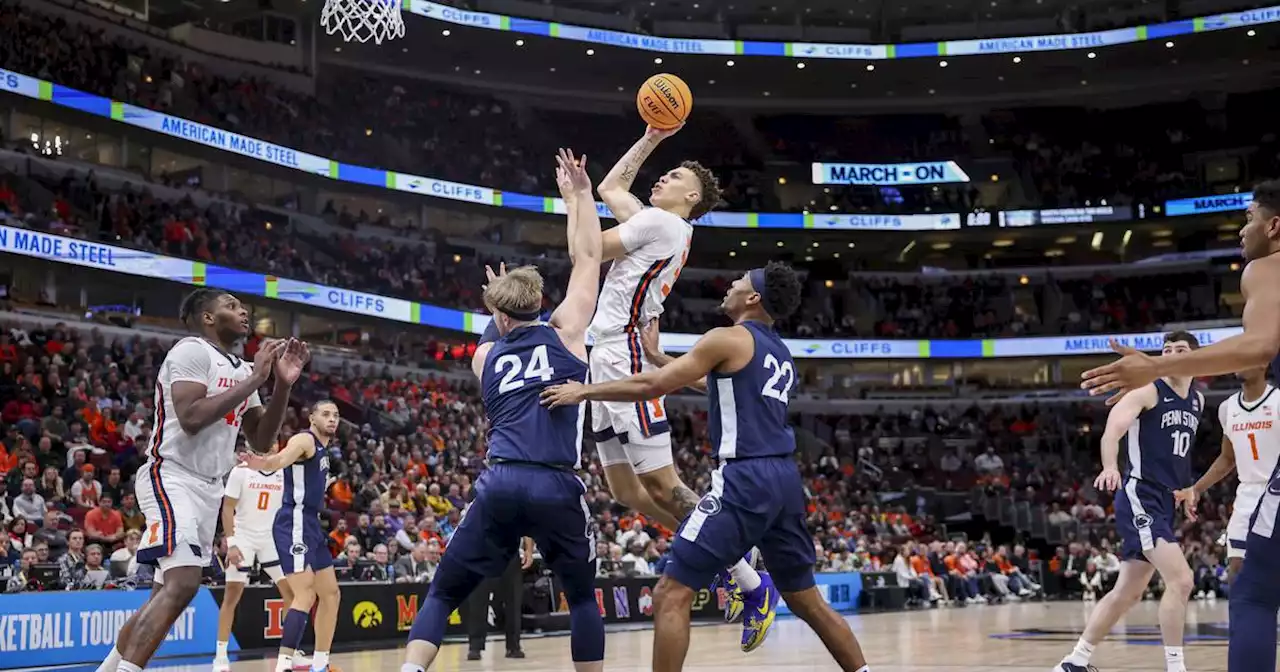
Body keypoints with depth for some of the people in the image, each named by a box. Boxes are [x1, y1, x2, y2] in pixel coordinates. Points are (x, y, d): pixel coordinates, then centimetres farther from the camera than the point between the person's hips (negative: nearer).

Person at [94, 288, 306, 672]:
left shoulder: (241, 369, 15)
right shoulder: (192, 351, -10)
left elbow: (261, 438, 14)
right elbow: (191, 418, -25)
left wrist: (283, 384, 1)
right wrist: (255, 380, -20)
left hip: (209, 487, 9)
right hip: (172, 478, -9)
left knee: (168, 592, 13)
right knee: (182, 584, -24)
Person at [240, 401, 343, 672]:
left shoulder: (322, 447, 18)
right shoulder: (305, 440, -11)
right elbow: (281, 459, -34)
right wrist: (264, 463, -55)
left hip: (311, 525, 10)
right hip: (294, 525, -10)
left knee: (330, 593, 14)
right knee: (306, 595, -19)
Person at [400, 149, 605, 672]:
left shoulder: (485, 355, 17)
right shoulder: (565, 331, 10)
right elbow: (587, 259, 16)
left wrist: (499, 305, 46)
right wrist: (579, 194, 25)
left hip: (500, 483, 1)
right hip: (556, 487, -1)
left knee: (443, 594, 10)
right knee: (582, 596, 19)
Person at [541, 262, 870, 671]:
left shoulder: (728, 339, -4)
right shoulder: (780, 354, 21)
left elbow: (652, 387, -7)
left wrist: (584, 391, 5)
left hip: (746, 479, -9)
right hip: (784, 478, 9)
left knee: (671, 595, -5)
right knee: (807, 600, 20)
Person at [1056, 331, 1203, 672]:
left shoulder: (1198, 401, 14)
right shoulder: (1148, 391, -9)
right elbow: (1113, 429, -24)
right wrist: (1110, 466, -43)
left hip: (1164, 504, 8)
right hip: (1140, 498, -8)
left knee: (1127, 593, 11)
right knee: (1181, 579, -20)